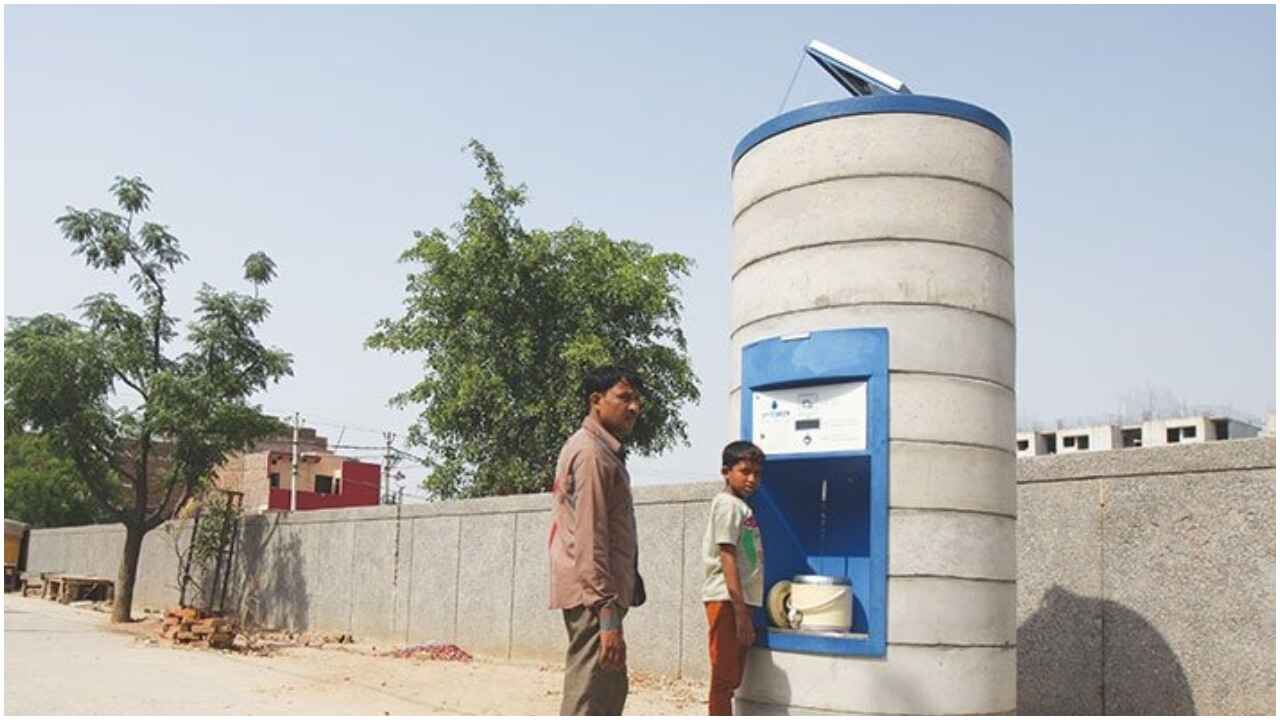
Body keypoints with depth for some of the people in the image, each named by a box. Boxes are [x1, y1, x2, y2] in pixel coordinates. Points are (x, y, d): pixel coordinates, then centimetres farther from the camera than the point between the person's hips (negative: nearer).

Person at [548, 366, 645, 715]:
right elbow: (589, 541, -21)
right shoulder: (591, 452, -13)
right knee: (588, 701, -9)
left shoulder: (604, 450, 19)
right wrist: (608, 616, -24)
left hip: (600, 594, 11)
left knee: (610, 692, 16)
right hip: (592, 595, -11)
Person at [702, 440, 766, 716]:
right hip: (727, 600, -9)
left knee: (731, 680, 13)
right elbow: (727, 561, -16)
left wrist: (745, 611, 13)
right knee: (724, 679, -6)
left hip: (740, 600, 9)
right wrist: (741, 613, -19)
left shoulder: (742, 507, 17)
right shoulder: (728, 504, -10)